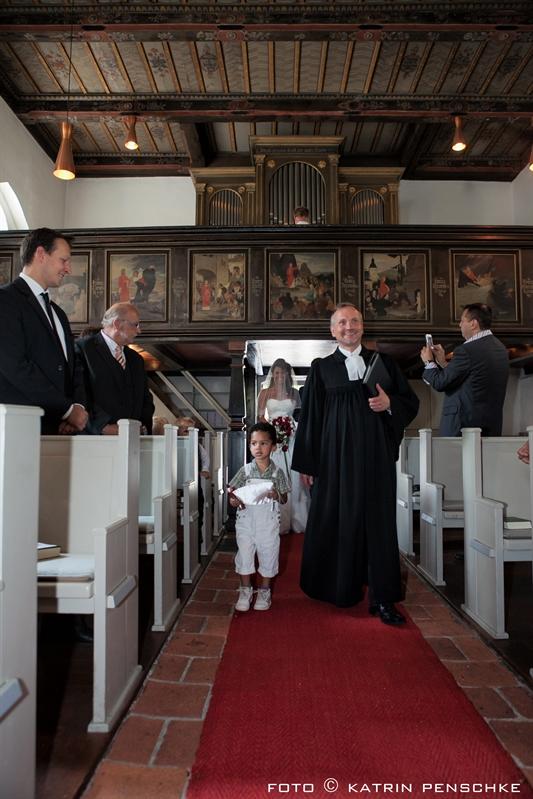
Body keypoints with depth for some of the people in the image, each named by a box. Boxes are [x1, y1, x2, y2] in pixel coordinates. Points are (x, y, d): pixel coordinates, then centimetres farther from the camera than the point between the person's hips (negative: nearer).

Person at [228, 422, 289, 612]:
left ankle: (264, 591, 29)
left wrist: (277, 496, -18)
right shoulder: (245, 470, -3)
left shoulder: (278, 473, -3)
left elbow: (284, 499, 3)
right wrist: (233, 500, -20)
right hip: (246, 521, 1)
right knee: (244, 554, 7)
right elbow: (232, 490, 1)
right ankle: (245, 591, 27)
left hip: (268, 523, 0)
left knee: (268, 555, 9)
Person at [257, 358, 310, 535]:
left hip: (291, 438, 1)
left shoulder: (294, 392, 10)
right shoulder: (265, 392, 7)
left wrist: (295, 426, 0)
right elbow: (260, 416, 5)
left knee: (293, 478, 0)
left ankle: (296, 520, 10)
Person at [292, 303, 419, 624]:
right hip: (337, 453, -1)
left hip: (376, 452, 1)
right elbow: (310, 416, 4)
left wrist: (390, 403, -11)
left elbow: (411, 401, 12)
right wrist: (307, 463, 0)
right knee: (336, 519, 5)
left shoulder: (383, 362, 11)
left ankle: (382, 597, 10)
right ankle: (338, 589, 23)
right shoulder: (322, 367, 7)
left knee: (379, 519, 2)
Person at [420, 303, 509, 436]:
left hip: (463, 426, -9)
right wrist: (443, 362, 16)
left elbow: (440, 383, -11)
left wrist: (429, 362, 6)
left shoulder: (467, 350, -16)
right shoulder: (500, 348, 12)